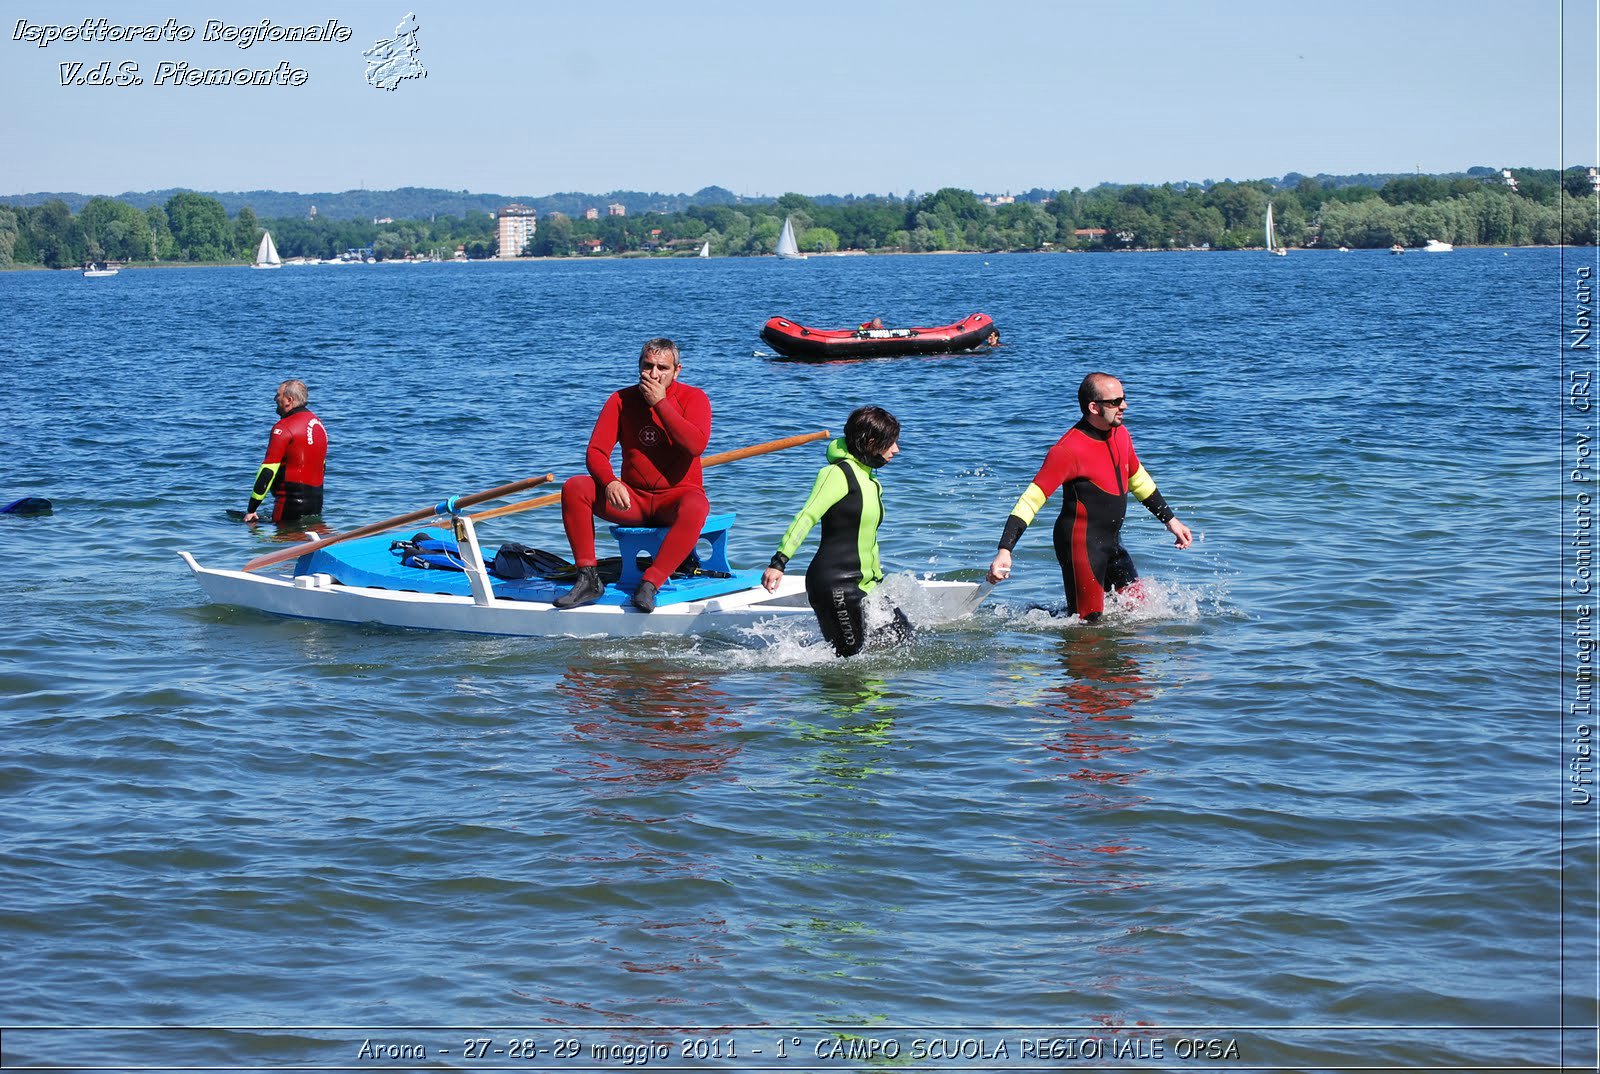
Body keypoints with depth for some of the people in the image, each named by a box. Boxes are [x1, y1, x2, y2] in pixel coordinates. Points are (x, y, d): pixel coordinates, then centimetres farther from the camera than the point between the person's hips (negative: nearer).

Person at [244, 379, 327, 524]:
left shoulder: (284, 427, -14)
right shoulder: (318, 423, 12)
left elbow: (268, 470, -16)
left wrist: (251, 509, -14)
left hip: (291, 502, -8)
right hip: (316, 501, 8)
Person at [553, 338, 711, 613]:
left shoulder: (693, 398, -4)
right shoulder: (621, 400, 2)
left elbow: (697, 445, -23)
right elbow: (595, 452, -5)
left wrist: (660, 403, -20)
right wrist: (610, 482, -27)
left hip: (676, 496, -3)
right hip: (633, 499, 3)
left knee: (694, 510, -39)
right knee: (574, 488, -21)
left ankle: (650, 584, -40)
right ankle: (589, 579, -23)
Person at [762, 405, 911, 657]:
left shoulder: (871, 482, 18)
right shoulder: (838, 474, -11)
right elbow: (806, 517, -19)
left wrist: (876, 577, 30)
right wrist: (779, 562, -28)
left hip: (863, 585, 10)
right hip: (835, 585, -9)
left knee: (902, 636, 8)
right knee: (850, 654, -10)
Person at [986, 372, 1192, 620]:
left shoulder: (1120, 434, 6)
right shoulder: (1069, 449, -20)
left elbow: (1138, 481, 24)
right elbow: (1031, 501, -22)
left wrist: (1170, 520, 24)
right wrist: (1004, 551, -30)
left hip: (1112, 543, 9)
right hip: (1081, 544, -9)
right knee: (1088, 623, -9)